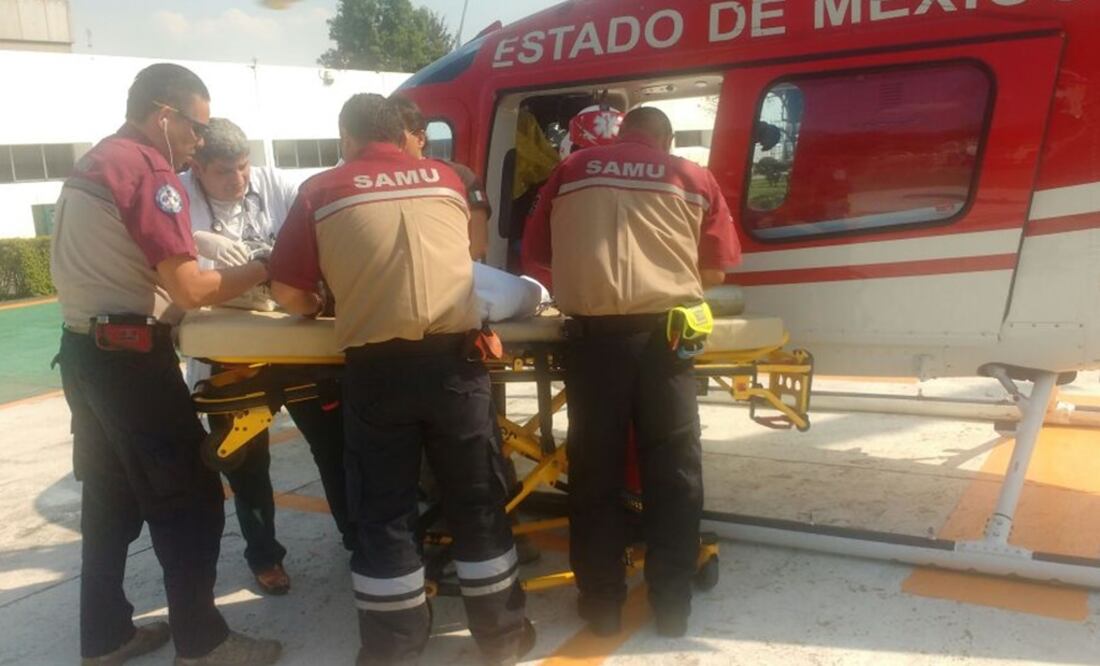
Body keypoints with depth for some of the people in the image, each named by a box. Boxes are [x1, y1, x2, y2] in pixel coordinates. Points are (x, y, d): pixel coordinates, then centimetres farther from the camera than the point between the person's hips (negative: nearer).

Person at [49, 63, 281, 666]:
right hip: (128, 356, -10)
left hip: (85, 350, 10)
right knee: (188, 499, -1)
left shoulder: (94, 163, 16)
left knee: (112, 498, 17)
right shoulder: (147, 169, -14)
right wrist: (261, 270, -5)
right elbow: (190, 289, -19)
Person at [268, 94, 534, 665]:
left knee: (382, 509, 12)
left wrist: (319, 306, 24)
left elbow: (286, 291, 4)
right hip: (453, 357, 2)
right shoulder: (446, 179, 13)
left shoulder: (321, 191, 5)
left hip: (375, 366, -1)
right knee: (477, 498, 14)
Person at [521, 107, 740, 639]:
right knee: (672, 470, 11)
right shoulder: (693, 178, 13)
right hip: (663, 331, 0)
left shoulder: (572, 170, 13)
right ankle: (672, 604, 18)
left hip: (594, 332, 0)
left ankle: (601, 603, 19)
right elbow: (717, 267, 17)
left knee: (595, 469, 10)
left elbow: (534, 257, 16)